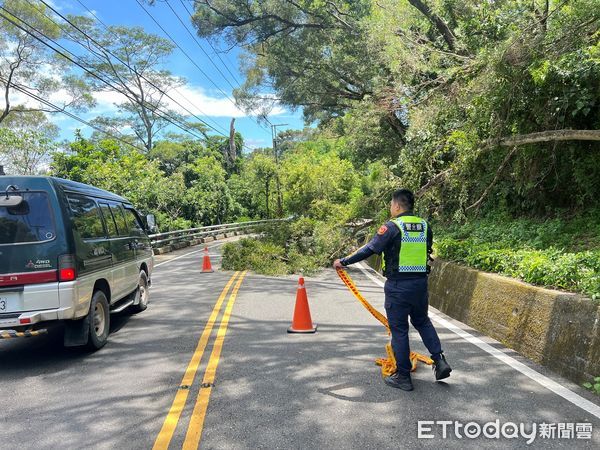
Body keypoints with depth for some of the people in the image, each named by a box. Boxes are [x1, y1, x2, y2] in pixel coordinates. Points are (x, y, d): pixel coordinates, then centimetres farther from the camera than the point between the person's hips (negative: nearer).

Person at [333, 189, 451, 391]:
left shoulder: (392, 226, -13)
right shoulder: (424, 226, 6)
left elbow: (369, 249, -14)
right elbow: (427, 252, 15)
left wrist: (344, 261, -5)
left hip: (397, 285, -6)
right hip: (421, 283, 6)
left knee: (399, 329, 5)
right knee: (422, 321, 25)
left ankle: (403, 377, 14)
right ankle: (439, 360, 17)